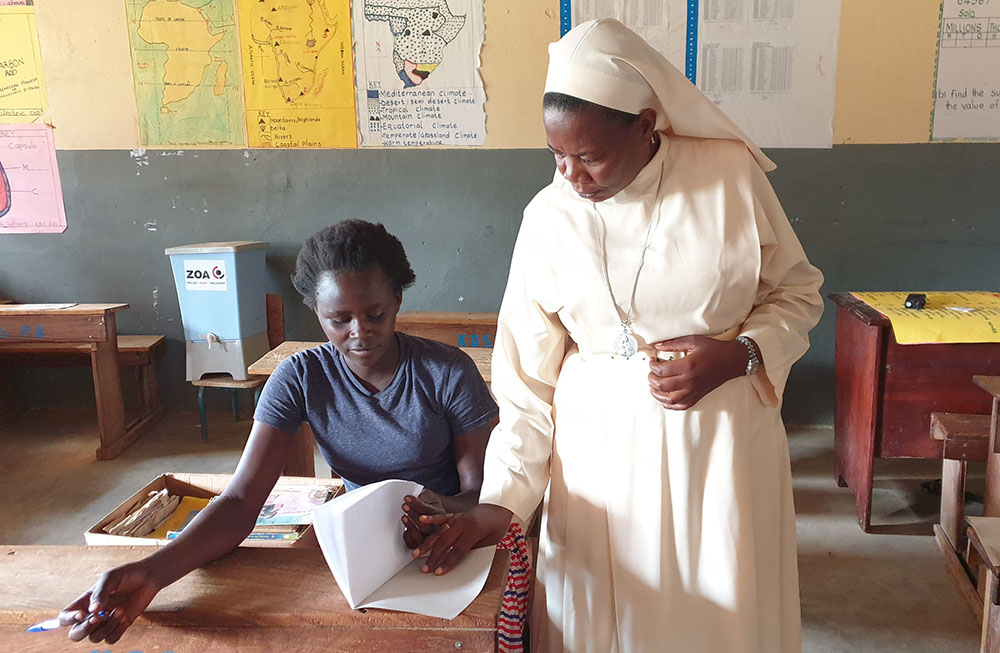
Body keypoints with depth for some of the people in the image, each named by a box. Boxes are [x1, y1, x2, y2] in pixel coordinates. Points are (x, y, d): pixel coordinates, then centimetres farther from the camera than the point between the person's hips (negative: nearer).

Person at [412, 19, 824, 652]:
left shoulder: (732, 173, -8)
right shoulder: (549, 217, -5)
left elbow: (797, 292, 4)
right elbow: (529, 375, -2)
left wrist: (736, 355, -15)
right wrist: (501, 500, -7)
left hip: (723, 436, 0)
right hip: (601, 445, 1)